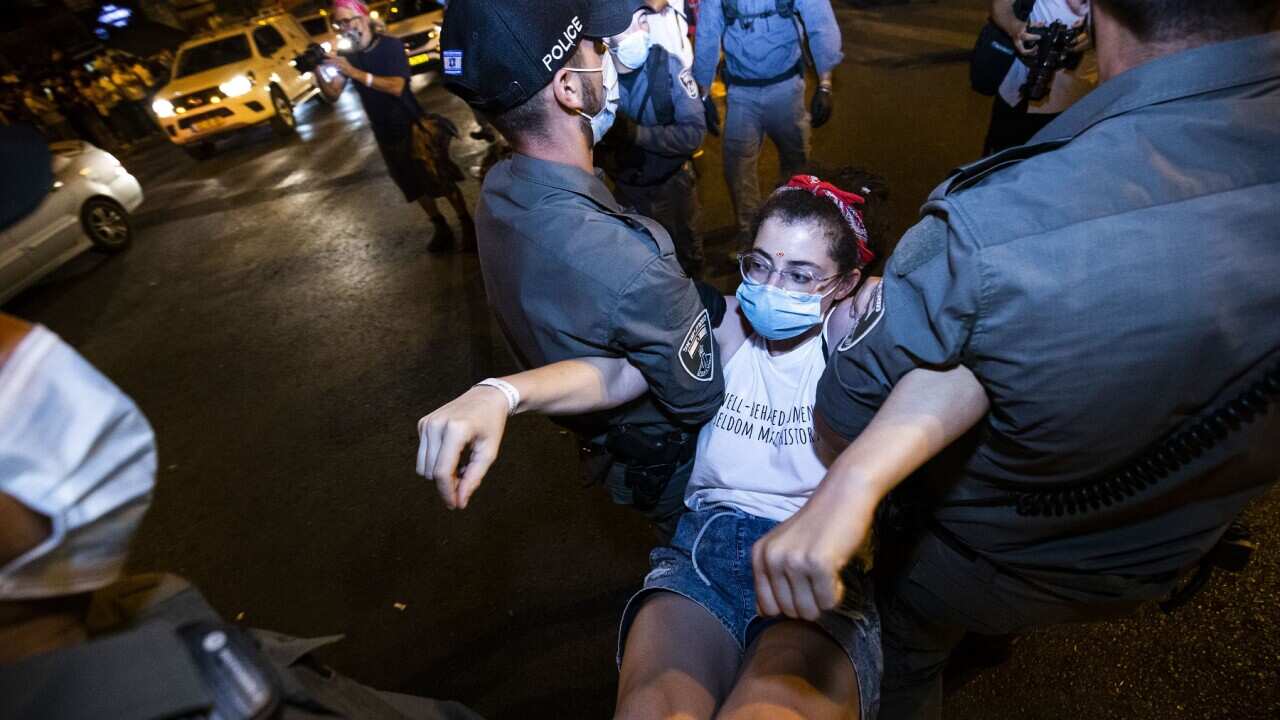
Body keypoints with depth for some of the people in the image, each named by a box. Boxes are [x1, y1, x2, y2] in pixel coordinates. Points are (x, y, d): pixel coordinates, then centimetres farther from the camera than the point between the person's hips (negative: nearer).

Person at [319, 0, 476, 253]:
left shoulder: (390, 45, -11)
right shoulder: (349, 57, 4)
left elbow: (397, 86, -25)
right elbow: (333, 94, -3)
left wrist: (356, 73, -31)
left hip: (412, 126, -5)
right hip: (385, 134, 5)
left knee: (443, 179, -2)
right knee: (417, 186, 11)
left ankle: (468, 225, 8)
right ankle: (441, 228, 22)